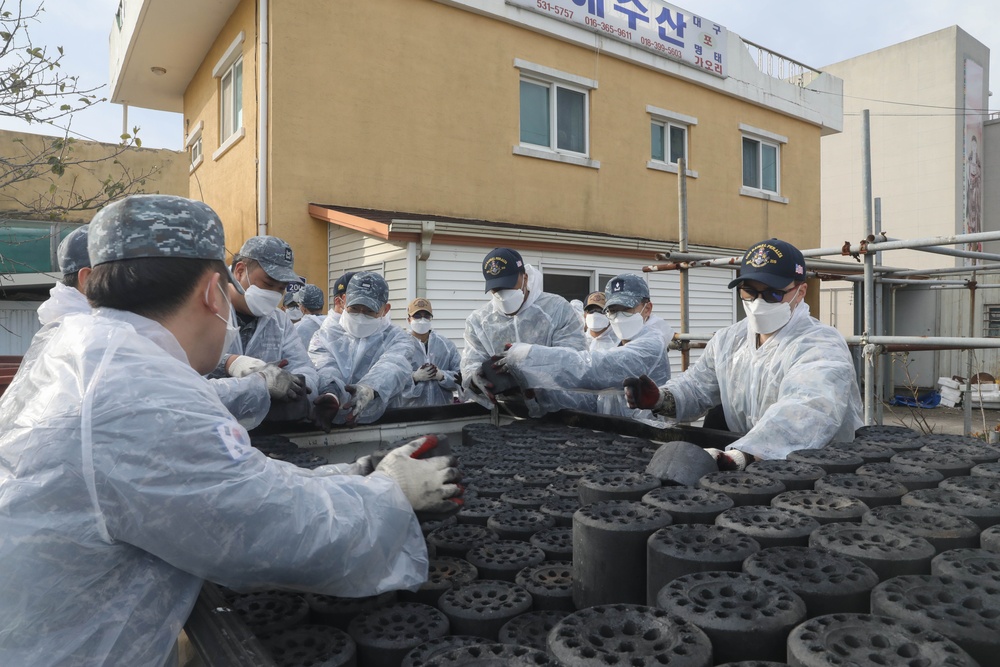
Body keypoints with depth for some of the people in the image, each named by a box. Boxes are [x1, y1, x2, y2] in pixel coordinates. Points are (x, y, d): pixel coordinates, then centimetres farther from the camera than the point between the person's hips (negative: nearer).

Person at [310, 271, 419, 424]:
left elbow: (391, 367, -15)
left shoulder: (398, 340, 6)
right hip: (328, 422, 1)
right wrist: (331, 392, -29)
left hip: (380, 423, -1)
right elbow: (324, 367, -9)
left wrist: (368, 389, -35)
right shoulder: (325, 336, 11)